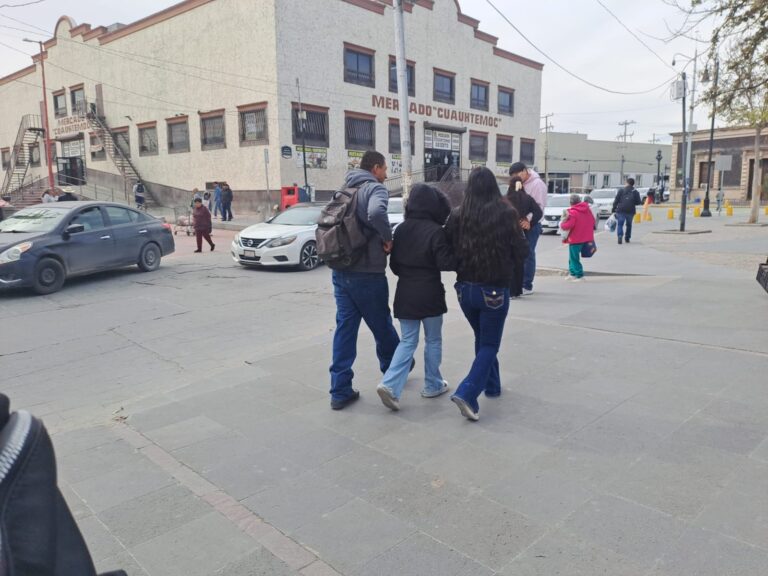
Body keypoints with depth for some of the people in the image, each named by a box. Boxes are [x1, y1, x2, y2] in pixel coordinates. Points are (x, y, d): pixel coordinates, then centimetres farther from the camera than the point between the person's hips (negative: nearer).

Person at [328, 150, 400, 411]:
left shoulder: (345, 190, 15)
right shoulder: (374, 188, -10)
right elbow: (376, 213, -33)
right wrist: (388, 238, -17)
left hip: (340, 272, 7)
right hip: (367, 274, -7)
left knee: (344, 328, 7)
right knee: (382, 326, 13)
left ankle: (340, 390, 7)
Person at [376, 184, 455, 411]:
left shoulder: (401, 229, 4)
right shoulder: (435, 231, -15)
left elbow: (393, 262, 9)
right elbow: (445, 263, -15)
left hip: (405, 294, 5)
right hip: (429, 295, -5)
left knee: (407, 341, 11)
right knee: (433, 340, 13)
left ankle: (390, 384, -4)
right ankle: (433, 385, 24)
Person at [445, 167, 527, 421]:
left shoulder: (458, 215, -6)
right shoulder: (506, 213, -11)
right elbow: (520, 252, -3)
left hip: (466, 288, 3)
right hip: (494, 290, -3)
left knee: (482, 340, 23)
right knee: (489, 345, 7)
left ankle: (492, 385, 35)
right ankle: (467, 393, -8)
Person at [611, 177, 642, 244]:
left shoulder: (621, 190, 3)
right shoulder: (635, 192, 7)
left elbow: (616, 200, -1)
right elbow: (638, 202, 3)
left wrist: (613, 209, 2)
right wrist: (641, 202, 26)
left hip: (621, 210, -2)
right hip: (630, 211, 2)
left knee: (620, 224, -5)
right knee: (629, 225, 16)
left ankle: (620, 236, -27)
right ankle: (627, 238, 19)